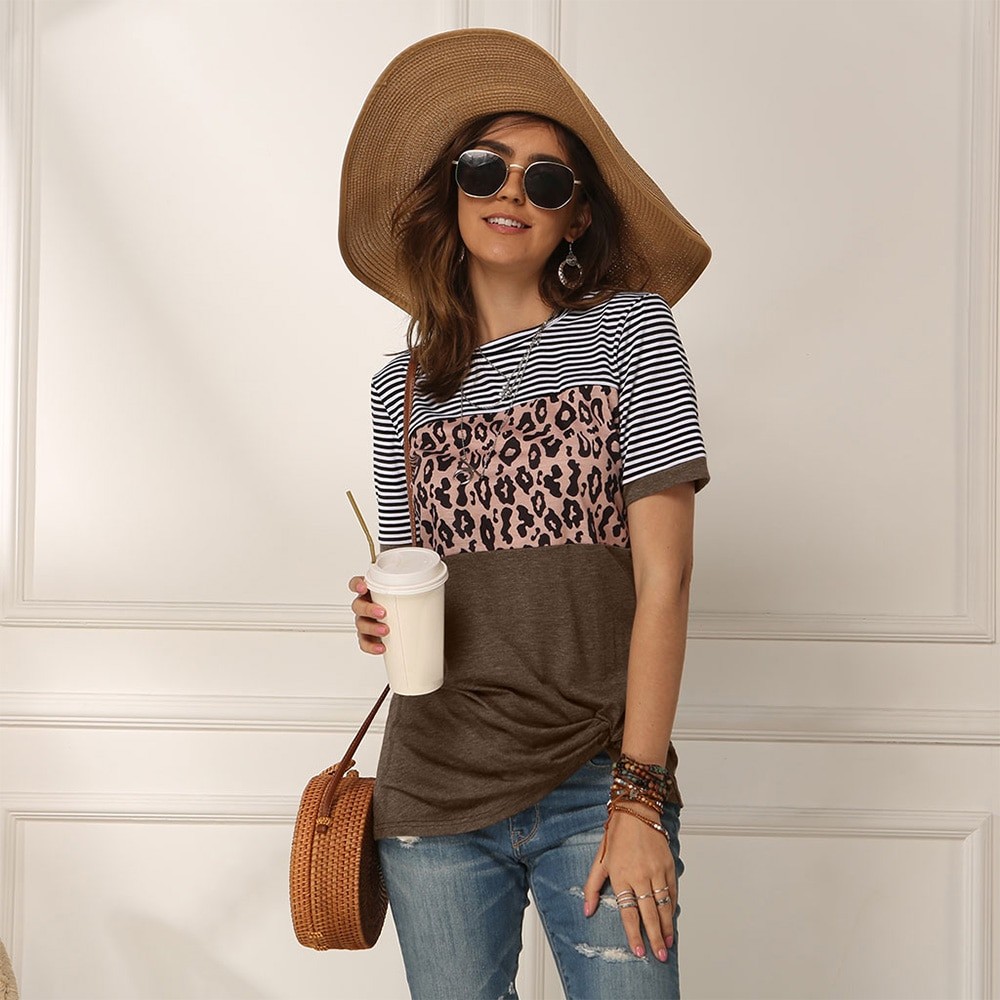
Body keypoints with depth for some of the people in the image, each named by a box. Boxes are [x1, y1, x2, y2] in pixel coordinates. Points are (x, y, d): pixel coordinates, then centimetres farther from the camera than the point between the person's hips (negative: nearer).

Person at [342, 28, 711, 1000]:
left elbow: (664, 575, -7)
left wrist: (638, 798, -12)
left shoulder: (631, 330, -1)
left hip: (596, 785, -3)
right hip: (433, 794, 3)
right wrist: (383, 620, -8)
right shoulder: (402, 386, 9)